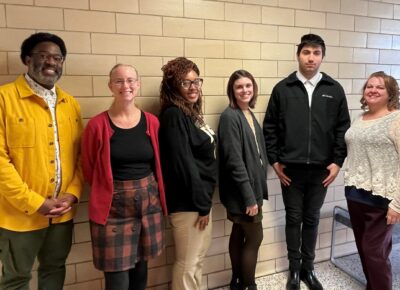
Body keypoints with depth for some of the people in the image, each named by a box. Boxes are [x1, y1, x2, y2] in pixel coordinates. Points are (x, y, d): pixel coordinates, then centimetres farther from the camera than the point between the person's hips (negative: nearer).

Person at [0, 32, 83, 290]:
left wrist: (73, 193, -5)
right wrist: (34, 203, -15)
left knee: (55, 269, 22)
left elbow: (80, 155, 7)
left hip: (62, 212, 5)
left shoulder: (70, 103, 6)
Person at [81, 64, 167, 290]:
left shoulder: (152, 122, 1)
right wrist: (115, 189, 7)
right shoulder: (97, 125, -9)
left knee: (141, 270, 17)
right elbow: (88, 169, 1)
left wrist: (144, 189, 10)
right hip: (113, 207, -3)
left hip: (148, 203, 4)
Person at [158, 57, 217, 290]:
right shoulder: (173, 116, -18)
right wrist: (201, 204, -16)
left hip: (202, 196, 9)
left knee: (199, 256, 21)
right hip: (188, 202, -9)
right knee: (187, 262, 6)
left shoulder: (192, 113, 10)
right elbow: (184, 164, -22)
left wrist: (205, 200, 11)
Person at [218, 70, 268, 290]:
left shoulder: (249, 114, 9)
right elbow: (234, 161, -21)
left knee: (239, 234, 18)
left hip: (252, 187, 8)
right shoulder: (230, 117, -17)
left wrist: (256, 191, 12)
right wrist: (249, 197, -20)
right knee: (255, 237, 2)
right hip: (242, 192, -8)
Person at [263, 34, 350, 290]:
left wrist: (338, 161, -1)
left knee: (312, 219, 13)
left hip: (321, 168, 1)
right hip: (290, 168, -1)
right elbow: (270, 128, 0)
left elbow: (343, 128, 4)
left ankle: (308, 267, 31)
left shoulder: (334, 90, 2)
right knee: (294, 218, 10)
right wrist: (274, 160, -3)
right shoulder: (282, 89, -1)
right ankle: (294, 269, 28)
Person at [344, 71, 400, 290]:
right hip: (355, 195, 7)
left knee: (375, 252, 1)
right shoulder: (360, 120, 12)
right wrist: (350, 186, 14)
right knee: (364, 249, 16)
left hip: (381, 198, -6)